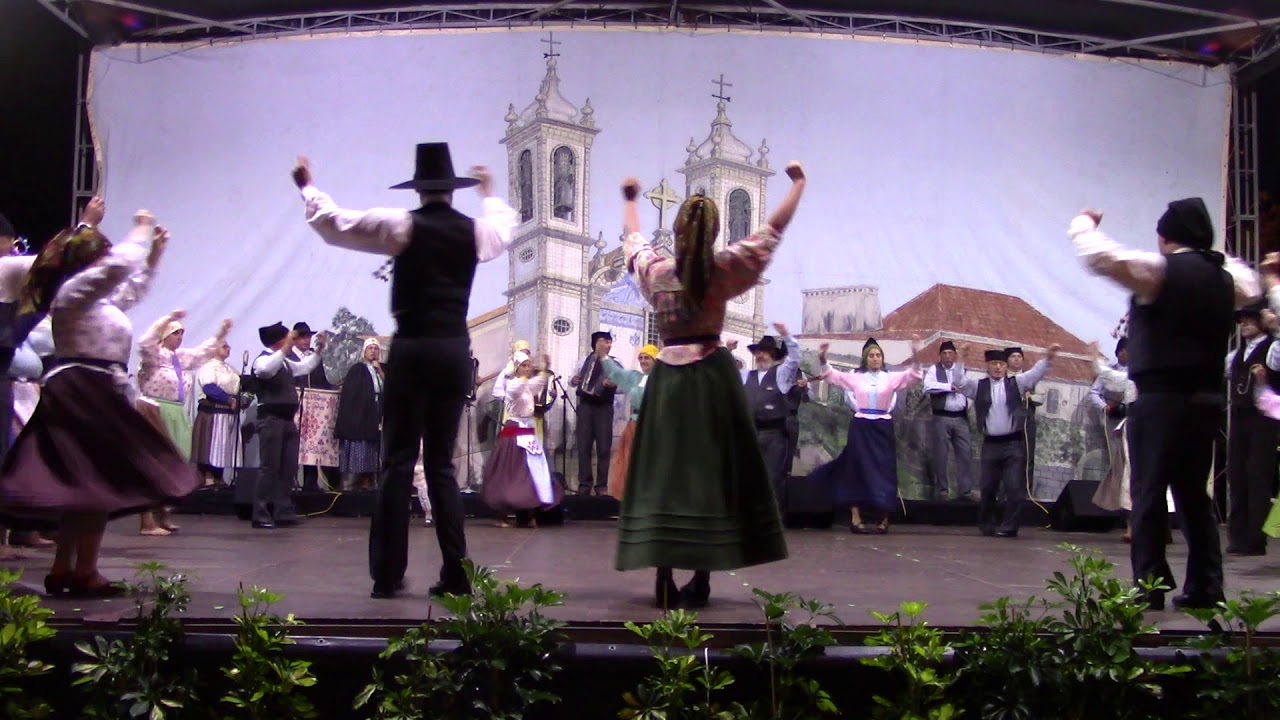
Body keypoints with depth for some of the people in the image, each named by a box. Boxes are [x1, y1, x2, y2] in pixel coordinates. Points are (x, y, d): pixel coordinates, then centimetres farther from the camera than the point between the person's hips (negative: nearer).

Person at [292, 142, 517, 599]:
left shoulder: (403, 226, -3)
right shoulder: (474, 230, 7)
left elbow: (333, 222, 6)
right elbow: (505, 230, 32)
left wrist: (306, 186, 23)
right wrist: (490, 193, 49)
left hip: (412, 350, -3)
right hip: (455, 351, 3)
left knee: (398, 461, 1)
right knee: (442, 463, 10)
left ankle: (388, 574, 2)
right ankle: (456, 573, 7)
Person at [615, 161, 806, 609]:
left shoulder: (654, 270, 1)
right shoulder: (722, 270, -5)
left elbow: (634, 239, 24)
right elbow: (774, 228, 2)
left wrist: (631, 200, 42)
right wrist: (798, 183, 16)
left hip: (667, 378, 2)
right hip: (713, 377, -2)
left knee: (663, 473, 3)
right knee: (712, 472, 4)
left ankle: (664, 579, -1)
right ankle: (701, 579, 4)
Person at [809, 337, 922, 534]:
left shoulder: (891, 378, 4)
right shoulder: (856, 377, 7)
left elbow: (913, 376, -8)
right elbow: (832, 375, 6)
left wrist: (915, 357, -23)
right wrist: (822, 359, -10)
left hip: (882, 428, 0)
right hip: (860, 427, 0)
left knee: (883, 471, 1)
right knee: (858, 470, 1)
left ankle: (883, 519, 7)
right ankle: (856, 518, 3)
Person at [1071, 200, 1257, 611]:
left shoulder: (1160, 270, -9)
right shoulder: (1225, 277, 12)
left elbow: (1096, 254, -15)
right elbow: (1248, 287, 37)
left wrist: (1084, 222, 4)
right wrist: (1218, 256, 39)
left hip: (1161, 398, -7)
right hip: (1207, 399, 7)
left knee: (1149, 492, -3)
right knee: (1194, 493, 14)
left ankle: (1149, 587, -4)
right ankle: (1205, 587, 16)